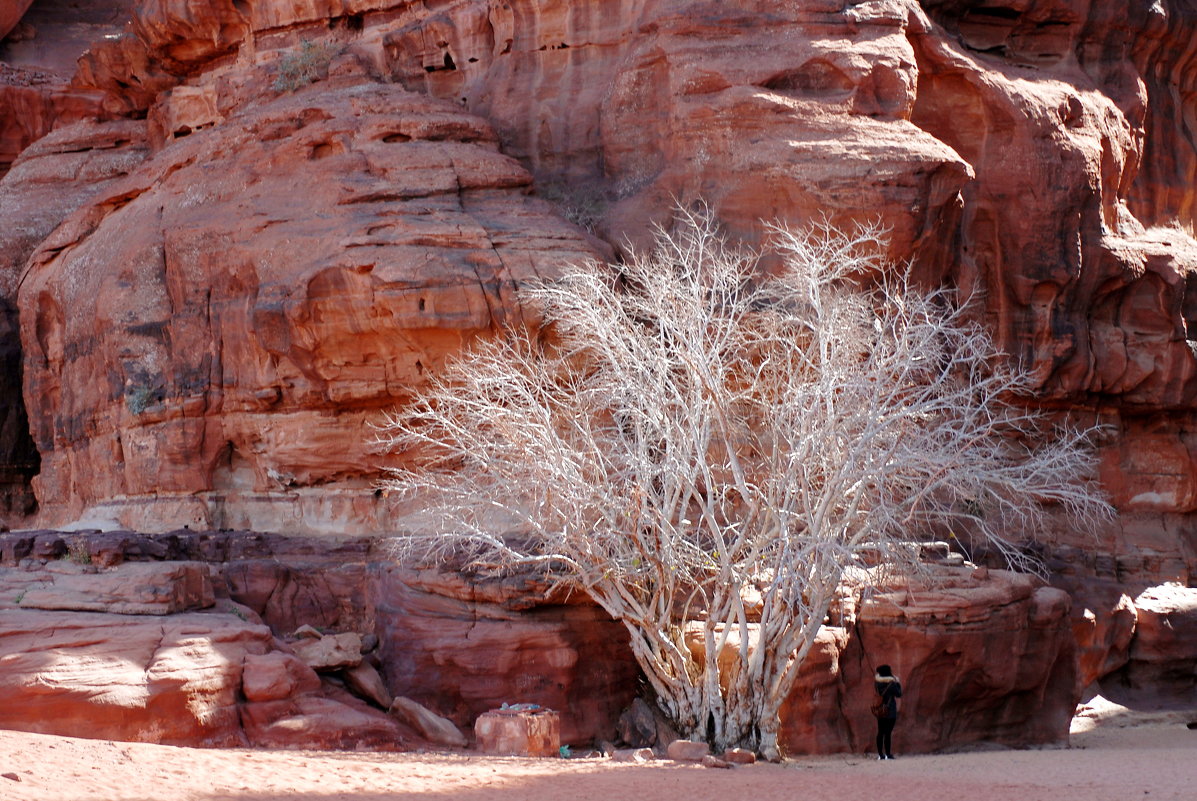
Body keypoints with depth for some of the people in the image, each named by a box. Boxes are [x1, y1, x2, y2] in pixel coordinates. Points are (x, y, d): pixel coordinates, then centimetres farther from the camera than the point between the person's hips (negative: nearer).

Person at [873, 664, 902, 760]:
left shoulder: (877, 682, 1)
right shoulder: (892, 683, -13)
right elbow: (899, 694, -5)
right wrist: (898, 684, 6)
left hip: (880, 711, 5)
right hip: (890, 711, -5)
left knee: (880, 732, 10)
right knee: (888, 732, -4)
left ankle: (880, 754, 11)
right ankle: (888, 754, -4)